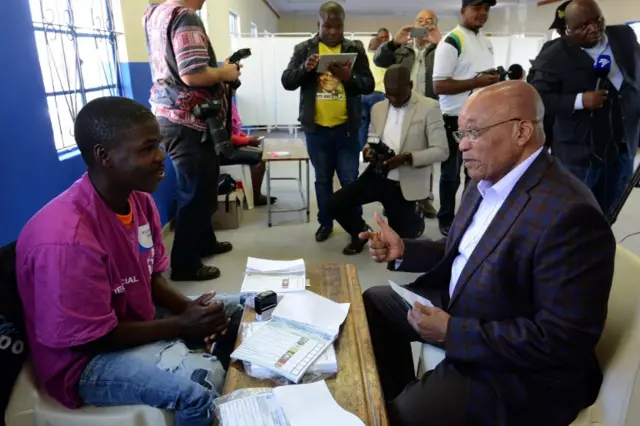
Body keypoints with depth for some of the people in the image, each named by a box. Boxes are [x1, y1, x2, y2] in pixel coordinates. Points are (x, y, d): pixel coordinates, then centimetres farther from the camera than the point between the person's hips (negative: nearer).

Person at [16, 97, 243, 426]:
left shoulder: (140, 199, -6)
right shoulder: (67, 237, -31)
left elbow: (152, 276, 4)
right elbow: (94, 337, -24)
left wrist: (187, 308, -14)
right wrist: (182, 325, -20)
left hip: (136, 318, 8)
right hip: (87, 359, -8)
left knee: (237, 310, 8)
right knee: (200, 387, -31)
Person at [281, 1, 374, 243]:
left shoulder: (354, 50, 3)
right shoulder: (304, 49, 3)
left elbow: (369, 85, -1)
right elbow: (287, 82, -2)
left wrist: (349, 77, -20)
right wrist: (304, 68, -21)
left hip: (346, 128, -1)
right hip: (316, 128, 1)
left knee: (350, 180, 4)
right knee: (322, 179, 12)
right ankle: (325, 223, 27)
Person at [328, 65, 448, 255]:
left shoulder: (429, 108, -9)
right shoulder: (378, 108, 9)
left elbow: (441, 151, -13)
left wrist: (407, 158, -27)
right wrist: (368, 150, -7)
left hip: (405, 184, -4)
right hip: (377, 175, 5)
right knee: (336, 203, -11)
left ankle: (415, 220, 42)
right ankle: (362, 232, 18)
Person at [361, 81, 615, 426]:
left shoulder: (569, 214, -28)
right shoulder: (486, 182, 1)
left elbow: (564, 340, -27)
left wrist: (452, 332, -27)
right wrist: (403, 251, -1)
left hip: (518, 373, -9)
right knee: (374, 303, 16)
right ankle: (398, 395, 29)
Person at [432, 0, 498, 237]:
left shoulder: (486, 42, 13)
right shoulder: (451, 42, -12)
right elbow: (439, 85, -20)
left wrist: (493, 80, 3)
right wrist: (477, 82, -22)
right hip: (456, 121, -7)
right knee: (451, 174, 5)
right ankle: (446, 219, 20)